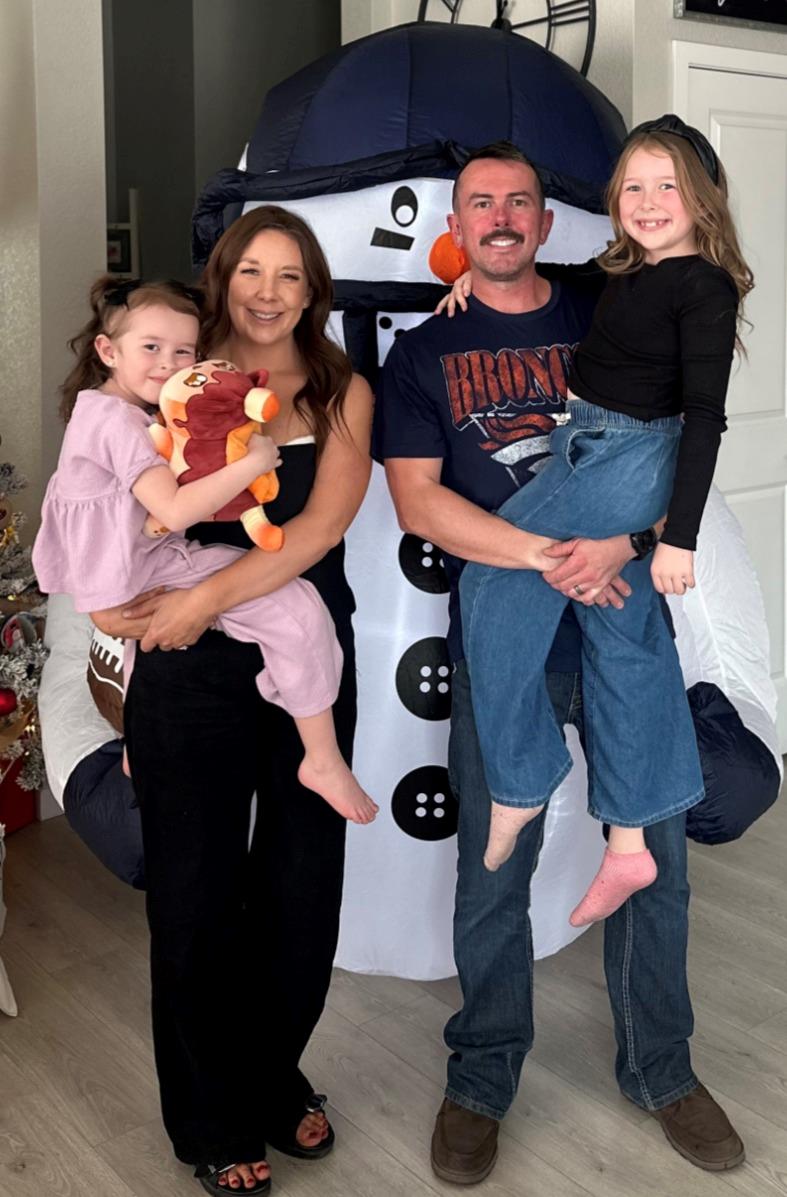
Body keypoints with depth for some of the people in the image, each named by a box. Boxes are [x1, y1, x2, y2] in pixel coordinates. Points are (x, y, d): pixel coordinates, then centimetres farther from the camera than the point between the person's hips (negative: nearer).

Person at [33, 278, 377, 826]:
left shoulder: (97, 408, 11)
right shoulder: (120, 423, -21)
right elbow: (174, 510, -31)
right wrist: (253, 462, -27)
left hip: (116, 573, 11)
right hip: (146, 579, -11)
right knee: (295, 609, -19)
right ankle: (323, 760, -9)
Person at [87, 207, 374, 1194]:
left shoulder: (344, 394, 3)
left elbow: (321, 525, -12)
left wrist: (207, 597, -21)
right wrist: (107, 587, -16)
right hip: (194, 669, -1)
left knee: (302, 883, 11)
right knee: (196, 892, 7)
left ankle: (275, 1081, 37)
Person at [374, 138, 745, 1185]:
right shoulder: (422, 357, 6)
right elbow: (419, 502, -6)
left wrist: (620, 542, -16)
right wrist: (551, 557, -17)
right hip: (498, 638, -1)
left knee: (654, 853, 8)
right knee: (493, 871, 6)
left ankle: (660, 1069, 29)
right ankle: (483, 1080, 26)